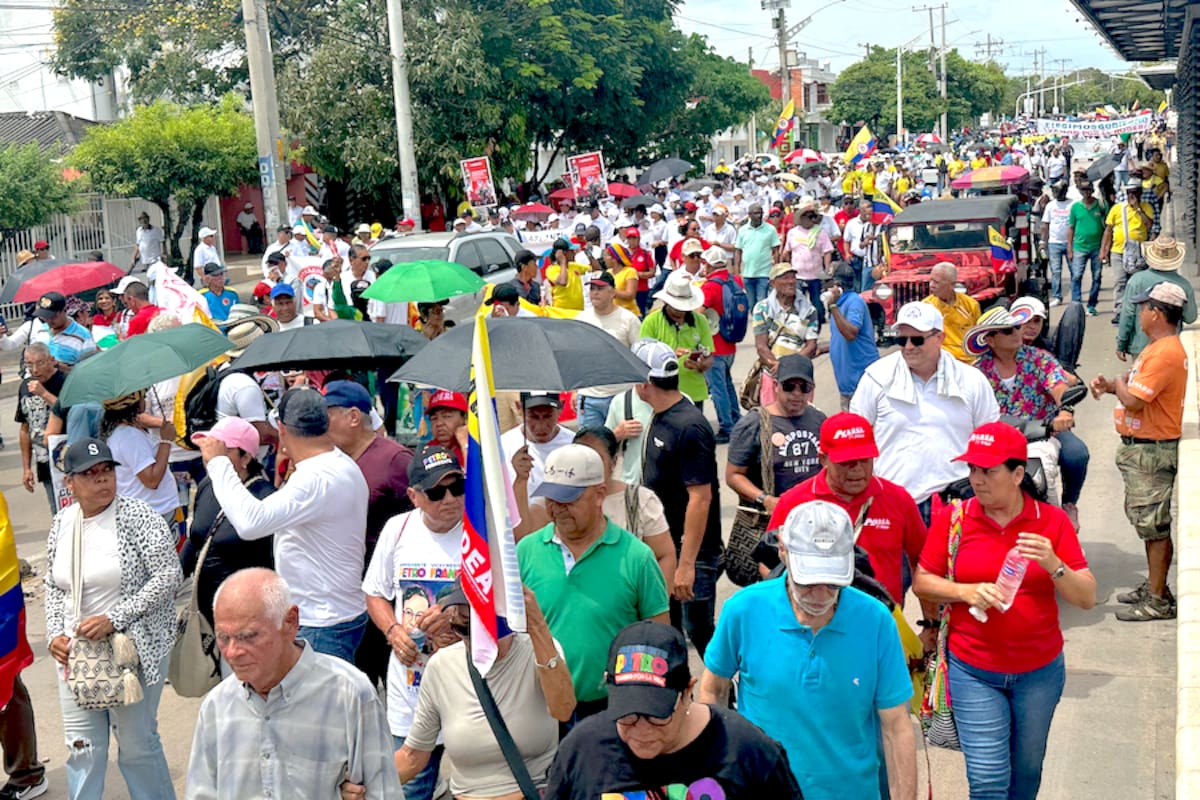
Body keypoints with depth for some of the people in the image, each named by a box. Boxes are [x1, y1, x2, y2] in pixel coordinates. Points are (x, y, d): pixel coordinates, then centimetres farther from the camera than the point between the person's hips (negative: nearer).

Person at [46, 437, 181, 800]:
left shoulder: (137, 516, -12)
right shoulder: (62, 522, 6)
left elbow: (168, 575, -16)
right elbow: (53, 585, 16)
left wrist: (114, 618, -19)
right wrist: (55, 634, 2)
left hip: (135, 647, -5)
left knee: (137, 745, 5)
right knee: (82, 749, 11)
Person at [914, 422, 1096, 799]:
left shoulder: (1052, 521, -5)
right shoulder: (953, 518, -6)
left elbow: (1087, 597, -7)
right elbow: (921, 582, -1)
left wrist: (1052, 564, -25)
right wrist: (966, 591, -19)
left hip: (1040, 670, 1)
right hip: (973, 671, -1)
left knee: (1027, 769, 18)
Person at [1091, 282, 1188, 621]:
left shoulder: (1165, 353, -22)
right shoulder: (1159, 348, 12)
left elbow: (1134, 401, -26)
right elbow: (1140, 390, 19)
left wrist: (1119, 384, -6)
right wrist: (1110, 386, 3)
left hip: (1153, 451, -11)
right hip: (1141, 447, 11)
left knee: (1154, 525, -2)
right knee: (1146, 521, 19)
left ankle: (1158, 601, 6)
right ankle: (1154, 586, 30)